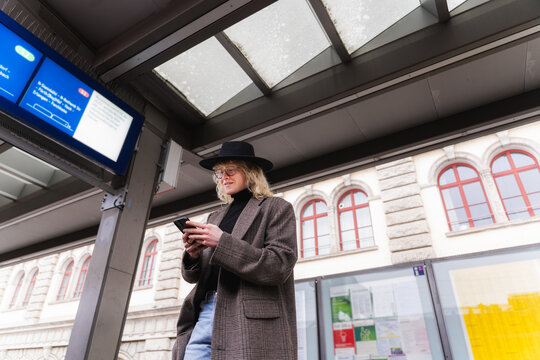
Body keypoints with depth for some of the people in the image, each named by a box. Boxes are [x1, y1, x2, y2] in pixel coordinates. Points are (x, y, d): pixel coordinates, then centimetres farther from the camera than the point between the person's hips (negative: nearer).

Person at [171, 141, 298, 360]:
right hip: (204, 314, 5)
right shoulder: (215, 217, 20)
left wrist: (223, 242, -16)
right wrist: (192, 255, -4)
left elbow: (280, 266, -9)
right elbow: (193, 276, 20)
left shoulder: (276, 208, 4)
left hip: (249, 323, -5)